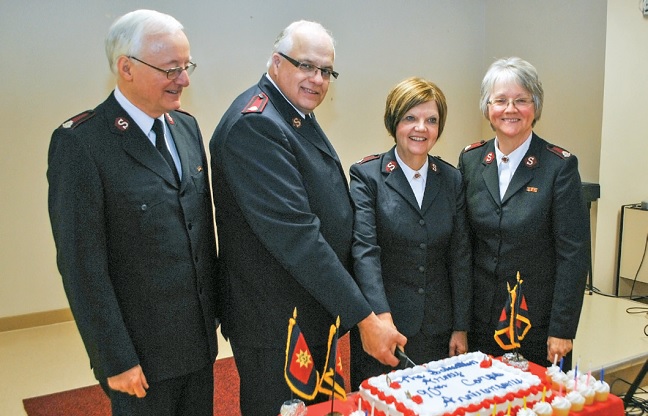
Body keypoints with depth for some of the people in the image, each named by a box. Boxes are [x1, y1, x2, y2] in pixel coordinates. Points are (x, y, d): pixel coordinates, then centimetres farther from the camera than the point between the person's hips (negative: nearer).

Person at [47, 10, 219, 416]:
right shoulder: (80, 143, -17)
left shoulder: (187, 126, 4)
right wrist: (116, 359, -15)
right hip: (142, 352, -6)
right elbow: (82, 264, -17)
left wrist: (214, 307, 12)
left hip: (201, 336, 6)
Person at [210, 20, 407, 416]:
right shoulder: (254, 124, -22)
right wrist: (365, 318, -25)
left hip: (317, 318, 9)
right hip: (278, 330, -9)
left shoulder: (299, 116, 9)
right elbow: (296, 236, -28)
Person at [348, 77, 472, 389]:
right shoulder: (366, 175, -6)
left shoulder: (451, 179, 4)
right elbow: (364, 250, -16)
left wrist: (461, 328, 2)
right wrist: (382, 317, -28)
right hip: (381, 327, -3)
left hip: (438, 329, 3)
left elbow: (460, 257, 4)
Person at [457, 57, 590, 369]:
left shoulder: (559, 165, -10)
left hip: (537, 324, -3)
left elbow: (573, 253, -11)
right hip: (481, 319, 3)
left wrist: (562, 330, -12)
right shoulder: (470, 160, 2)